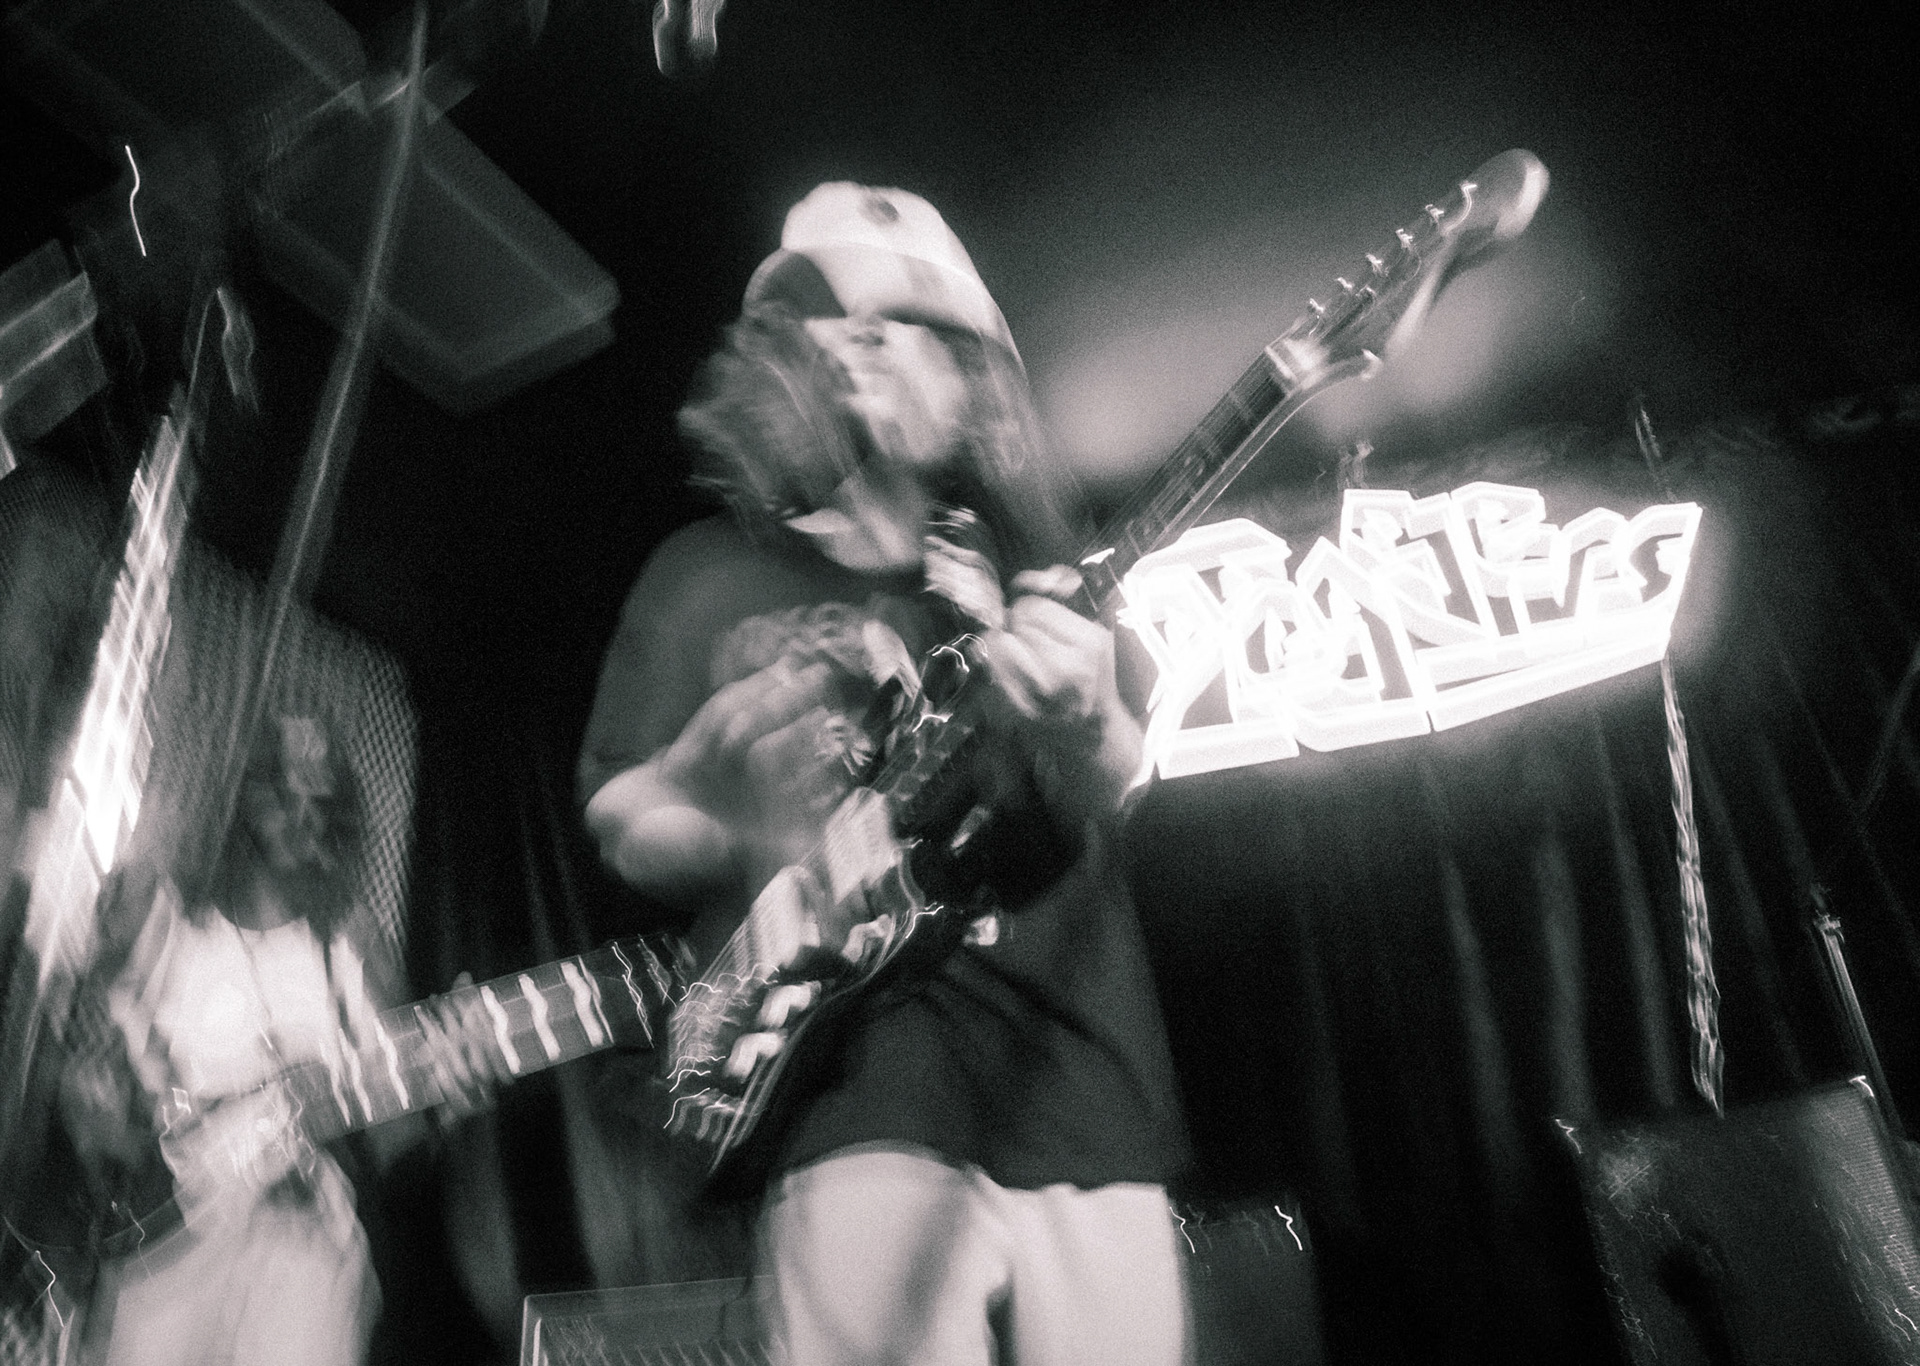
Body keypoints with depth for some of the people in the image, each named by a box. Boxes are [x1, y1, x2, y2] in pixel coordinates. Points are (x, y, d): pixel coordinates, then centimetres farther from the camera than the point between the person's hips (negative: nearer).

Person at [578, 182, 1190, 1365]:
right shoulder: (711, 578, 9)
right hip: (861, 1090, -3)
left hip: (1087, 1091, 4)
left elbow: (1133, 812, 8)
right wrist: (725, 817, -16)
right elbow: (623, 831, 7)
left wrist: (1087, 722, -16)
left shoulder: (1022, 579, 16)